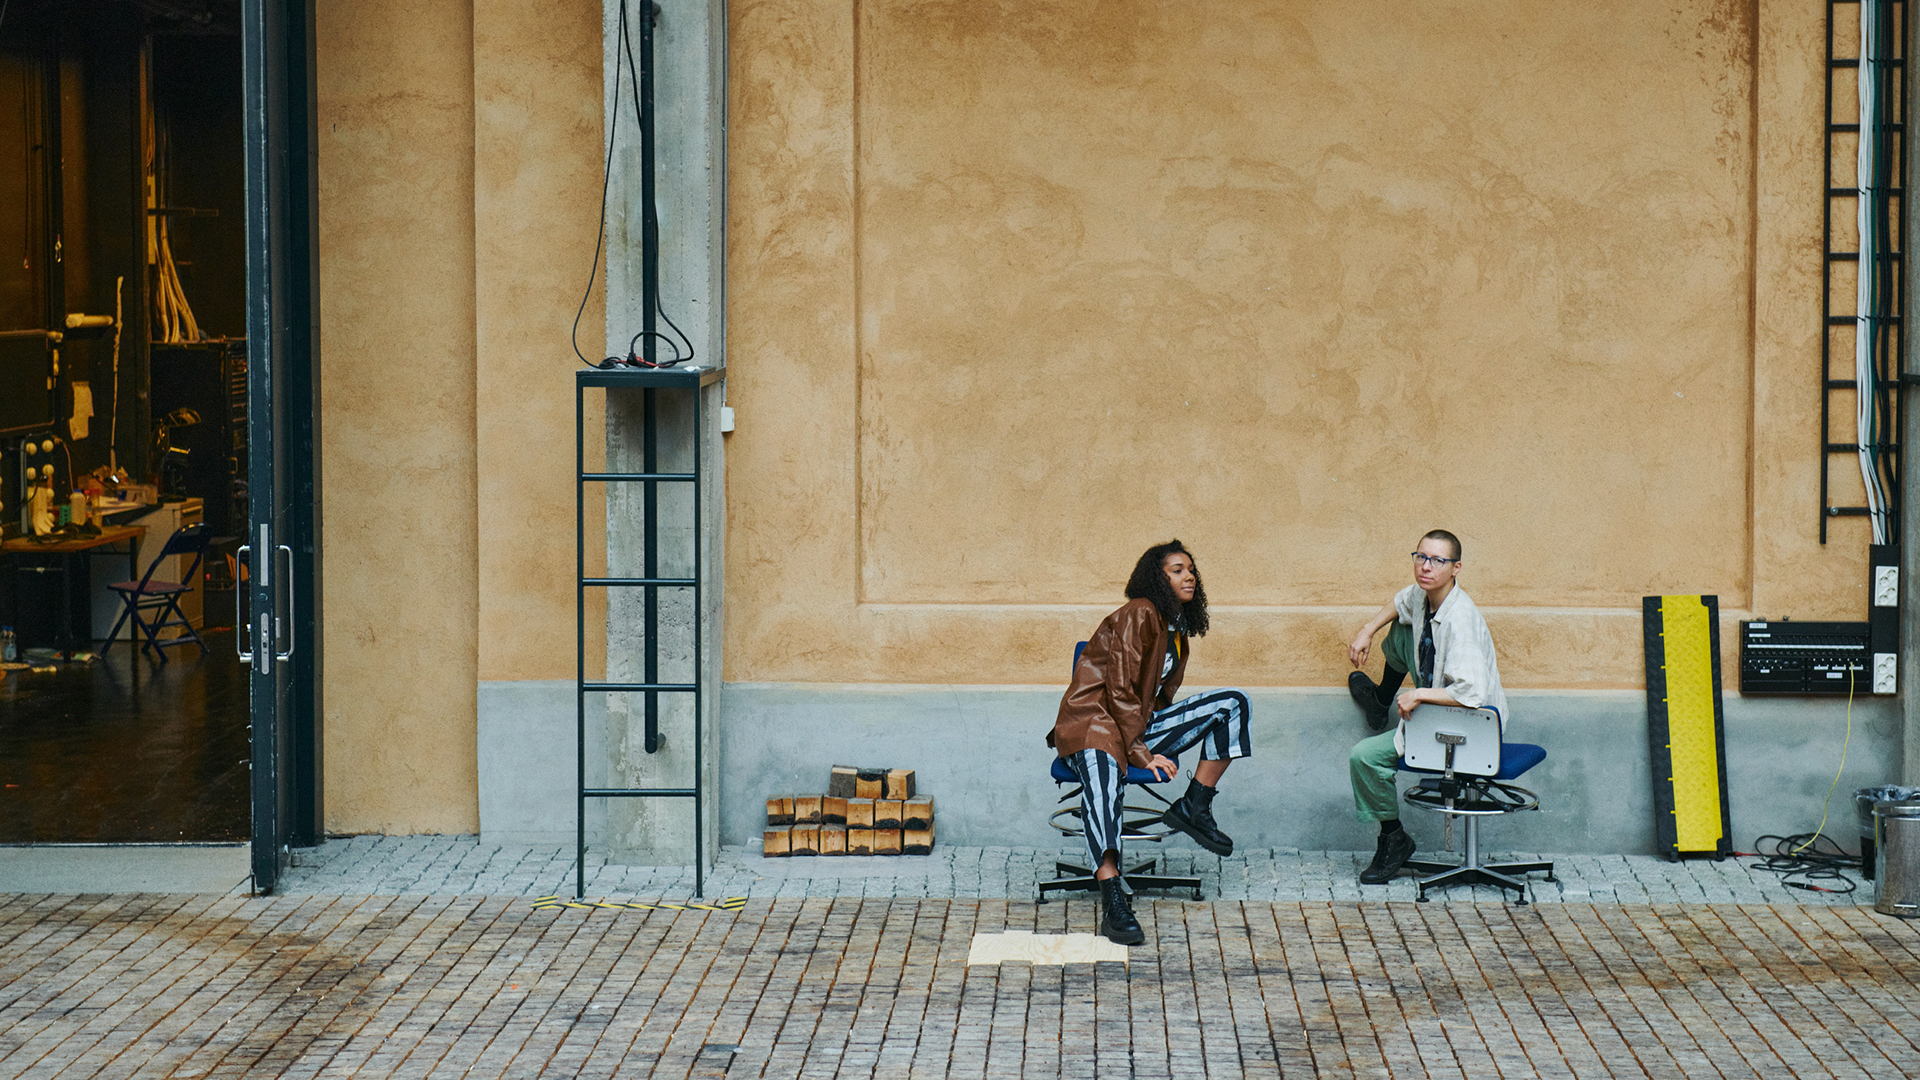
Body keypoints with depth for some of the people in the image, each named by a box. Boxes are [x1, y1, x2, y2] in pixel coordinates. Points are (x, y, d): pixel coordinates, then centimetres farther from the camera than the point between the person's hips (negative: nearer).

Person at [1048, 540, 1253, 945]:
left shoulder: (1178, 628, 16)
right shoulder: (1138, 616, -11)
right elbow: (1120, 691, -15)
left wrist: (1152, 744, 7)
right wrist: (1141, 755, -16)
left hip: (1141, 725, 8)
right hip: (1093, 721, -8)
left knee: (1231, 704, -5)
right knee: (1103, 783, -40)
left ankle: (1193, 808, -4)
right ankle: (1113, 903, -52)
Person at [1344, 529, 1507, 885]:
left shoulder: (1459, 621, -32)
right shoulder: (1424, 595, -6)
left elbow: (1472, 693, -39)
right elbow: (1402, 601, 22)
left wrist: (1419, 695, -29)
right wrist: (1367, 631, 10)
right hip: (1435, 704, 9)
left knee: (1365, 757, -16)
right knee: (1402, 630, 20)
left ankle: (1394, 839, 5)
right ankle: (1383, 700, 47)